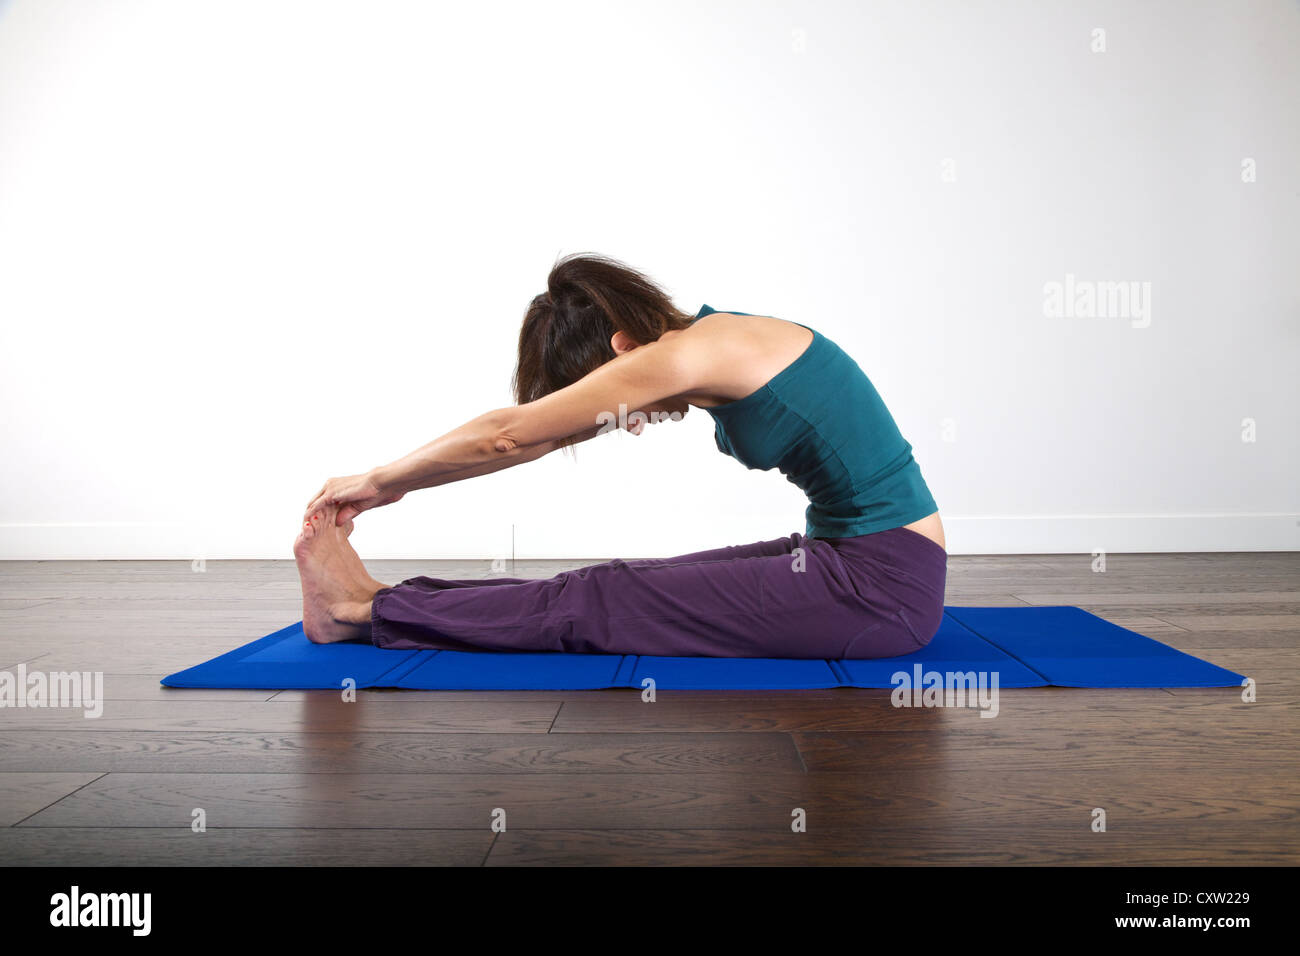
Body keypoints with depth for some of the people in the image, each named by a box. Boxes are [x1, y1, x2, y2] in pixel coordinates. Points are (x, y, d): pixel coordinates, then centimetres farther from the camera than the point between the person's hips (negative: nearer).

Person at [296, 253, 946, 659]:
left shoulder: (693, 353, -19)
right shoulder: (716, 346, 9)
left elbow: (508, 437, -11)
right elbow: (534, 436, 14)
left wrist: (381, 482, 3)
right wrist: (394, 483, 15)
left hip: (882, 587, -8)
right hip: (844, 556, 8)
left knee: (599, 608, -5)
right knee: (619, 587, 6)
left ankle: (365, 612, 6)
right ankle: (392, 602, 14)